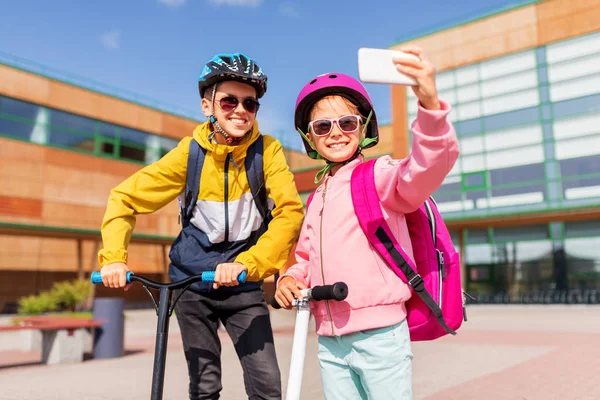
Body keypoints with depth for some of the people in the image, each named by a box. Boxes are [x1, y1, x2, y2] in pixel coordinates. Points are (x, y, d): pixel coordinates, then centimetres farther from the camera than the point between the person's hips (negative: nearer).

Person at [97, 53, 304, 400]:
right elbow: (125, 199, -4)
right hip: (193, 281, 1)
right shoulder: (190, 152, -9)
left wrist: (246, 263, -35)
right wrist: (114, 256, -19)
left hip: (243, 284, 0)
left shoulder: (267, 150, -11)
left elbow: (290, 211, -22)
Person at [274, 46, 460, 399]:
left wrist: (430, 105, -43)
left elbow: (429, 167, -26)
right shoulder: (317, 197, 15)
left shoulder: (379, 175, -5)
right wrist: (291, 279, 3)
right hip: (329, 341, 6)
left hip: (379, 335, -6)